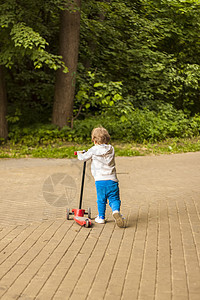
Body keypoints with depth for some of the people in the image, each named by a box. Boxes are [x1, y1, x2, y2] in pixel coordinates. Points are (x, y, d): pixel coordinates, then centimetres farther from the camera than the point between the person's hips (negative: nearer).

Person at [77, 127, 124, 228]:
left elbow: (83, 158, 10)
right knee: (114, 198, 4)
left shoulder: (93, 150, 0)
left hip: (100, 180, -2)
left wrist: (80, 153, 34)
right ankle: (116, 211, -23)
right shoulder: (111, 149, 11)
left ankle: (101, 217, 21)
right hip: (112, 180, 2)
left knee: (101, 200, 13)